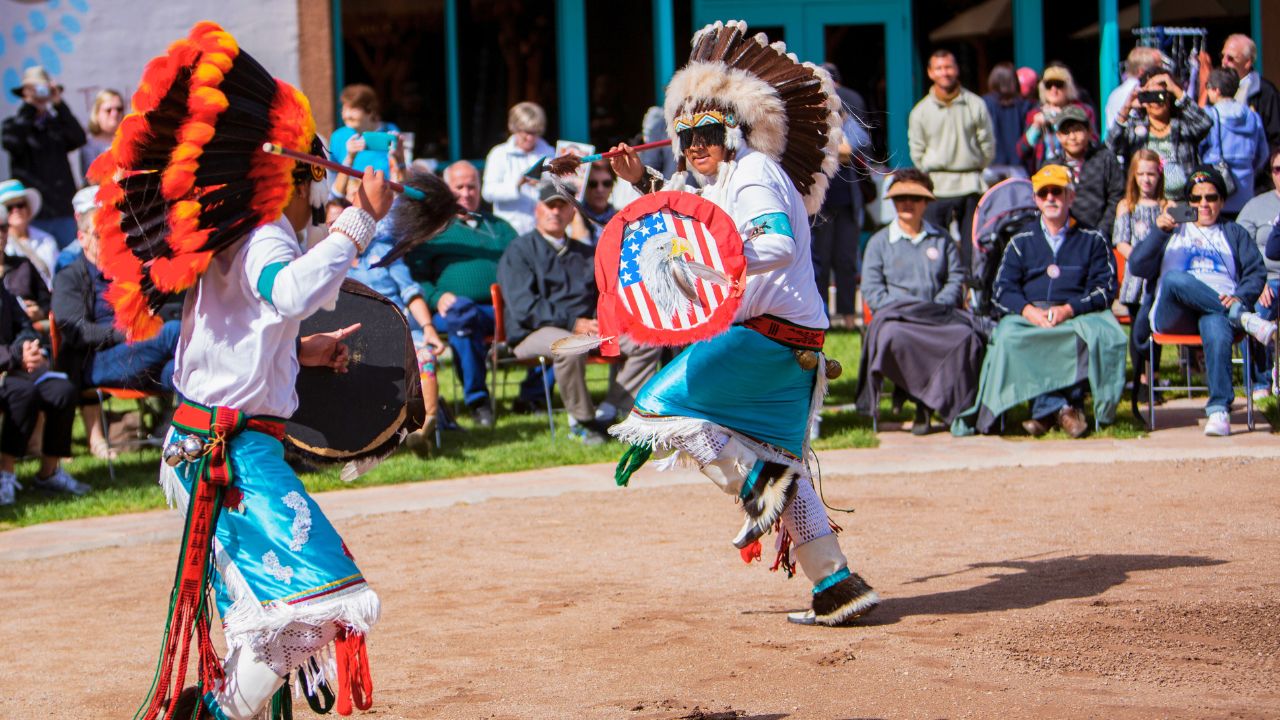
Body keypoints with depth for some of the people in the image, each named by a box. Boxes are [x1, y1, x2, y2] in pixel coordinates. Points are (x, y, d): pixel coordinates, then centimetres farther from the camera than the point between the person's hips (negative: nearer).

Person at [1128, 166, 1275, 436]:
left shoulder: (1234, 234, 29)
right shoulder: (1173, 231, 30)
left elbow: (1256, 272, 13)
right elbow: (1137, 267, 13)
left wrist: (1239, 297, -10)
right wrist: (1159, 232, -4)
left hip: (1221, 306, -1)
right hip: (1174, 313, 1)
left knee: (1216, 324, -41)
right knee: (1174, 279, -36)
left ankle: (1219, 410, -53)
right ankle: (1245, 318, -40)